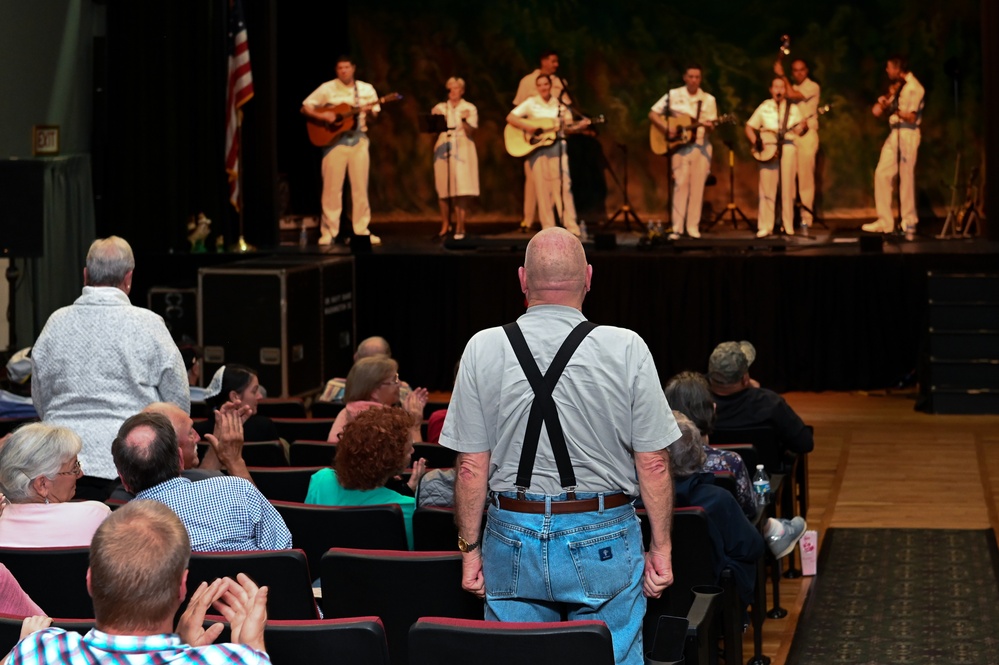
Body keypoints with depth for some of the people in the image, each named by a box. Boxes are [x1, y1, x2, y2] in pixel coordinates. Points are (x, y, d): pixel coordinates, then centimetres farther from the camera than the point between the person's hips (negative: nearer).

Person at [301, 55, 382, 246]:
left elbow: (375, 113, 12)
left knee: (360, 186, 2)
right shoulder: (327, 89, 0)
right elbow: (305, 108, 1)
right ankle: (329, 232, 1)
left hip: (358, 139, 2)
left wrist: (370, 110, -11)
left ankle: (362, 229, 8)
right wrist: (321, 116, -16)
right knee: (332, 187, -3)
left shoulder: (367, 89, 9)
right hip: (334, 139, -2)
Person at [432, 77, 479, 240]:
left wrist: (464, 120, -22)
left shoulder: (470, 108, 3)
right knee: (443, 189, 0)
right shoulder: (440, 108, 12)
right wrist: (434, 118, -9)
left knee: (460, 190, -10)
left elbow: (471, 133, -5)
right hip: (443, 150, 3)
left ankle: (460, 227, -10)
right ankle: (445, 225, 8)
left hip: (462, 151, -3)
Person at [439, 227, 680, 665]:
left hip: (513, 538, 1)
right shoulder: (627, 350, -6)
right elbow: (653, 463, -5)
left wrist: (470, 548, 8)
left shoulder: (483, 350, -4)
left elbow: (471, 467, -2)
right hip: (604, 543, -1)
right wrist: (661, 548, 5)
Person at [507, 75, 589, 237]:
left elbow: (567, 128, 12)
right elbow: (510, 117, -2)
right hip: (537, 148, 0)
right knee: (543, 187, -1)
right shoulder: (530, 103, 2)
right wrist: (527, 127, -15)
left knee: (564, 185, -7)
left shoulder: (560, 104, 7)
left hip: (556, 146, 1)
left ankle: (572, 227, -7)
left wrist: (579, 126, -7)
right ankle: (548, 228, 3)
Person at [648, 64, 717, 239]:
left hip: (701, 146, 2)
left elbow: (711, 124, 5)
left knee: (697, 186, 0)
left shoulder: (708, 99, 5)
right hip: (679, 145, -2)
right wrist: (667, 129, -12)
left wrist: (708, 125, -18)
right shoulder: (673, 95, 1)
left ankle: (693, 227, 5)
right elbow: (653, 114, 1)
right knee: (681, 184, -8)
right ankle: (677, 228, -7)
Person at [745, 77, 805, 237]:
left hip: (788, 147, 1)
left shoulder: (793, 108, 13)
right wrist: (756, 141, -8)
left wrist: (801, 127, -15)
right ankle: (765, 226, -3)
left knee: (787, 186, -1)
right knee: (767, 186, -4)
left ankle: (788, 226, 5)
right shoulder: (764, 108, 10)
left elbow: (800, 124, 9)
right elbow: (749, 127, 9)